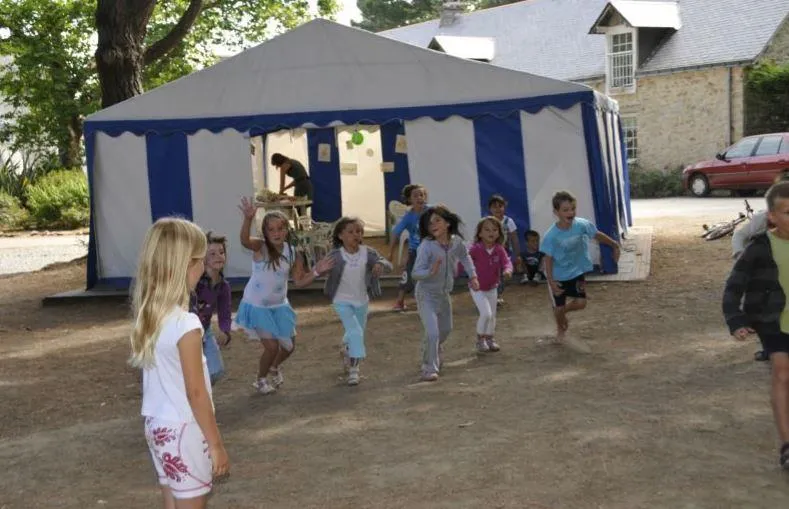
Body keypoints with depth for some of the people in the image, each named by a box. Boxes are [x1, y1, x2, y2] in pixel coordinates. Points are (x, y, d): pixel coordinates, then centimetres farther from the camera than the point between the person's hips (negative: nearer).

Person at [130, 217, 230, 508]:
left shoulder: (148, 317, 2)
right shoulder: (185, 324, -21)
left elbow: (163, 381, 6)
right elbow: (196, 392, -18)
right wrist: (217, 444, -11)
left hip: (158, 425, 7)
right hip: (184, 429, -7)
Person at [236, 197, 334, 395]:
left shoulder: (292, 253, -7)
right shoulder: (260, 247, -20)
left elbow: (299, 281, -2)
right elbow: (245, 241, -44)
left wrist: (316, 272, -18)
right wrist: (248, 219, -61)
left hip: (279, 306, 5)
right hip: (256, 306, -5)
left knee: (289, 345, 13)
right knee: (271, 346, -10)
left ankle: (275, 367, 47)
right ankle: (260, 380, 18)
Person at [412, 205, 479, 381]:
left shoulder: (456, 241, -10)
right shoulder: (426, 246, -26)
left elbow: (465, 257, 13)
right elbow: (415, 273, -28)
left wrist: (473, 276, 6)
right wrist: (430, 272, -46)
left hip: (444, 293, 6)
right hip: (426, 294, -6)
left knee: (446, 329, 24)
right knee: (433, 332, -18)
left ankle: (433, 351, 54)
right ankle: (429, 369, -2)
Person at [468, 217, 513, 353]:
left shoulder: (499, 250, -10)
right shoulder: (475, 249, -19)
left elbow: (506, 262, -19)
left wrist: (507, 270, -40)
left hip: (492, 288, 5)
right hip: (477, 288, -5)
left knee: (492, 315, 15)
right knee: (486, 313, -15)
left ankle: (490, 339, 36)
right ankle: (480, 339, 6)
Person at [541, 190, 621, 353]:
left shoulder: (582, 225, -19)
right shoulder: (551, 236, -28)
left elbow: (598, 235, -1)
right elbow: (548, 259, -21)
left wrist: (615, 245, 9)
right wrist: (551, 282, -25)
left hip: (577, 272, 3)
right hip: (558, 276, -3)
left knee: (580, 303, -1)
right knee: (559, 307, 6)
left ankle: (562, 311, 33)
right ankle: (561, 332, 35)